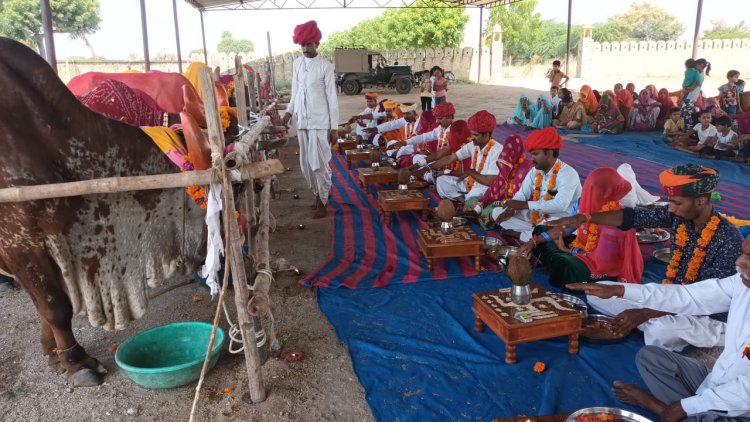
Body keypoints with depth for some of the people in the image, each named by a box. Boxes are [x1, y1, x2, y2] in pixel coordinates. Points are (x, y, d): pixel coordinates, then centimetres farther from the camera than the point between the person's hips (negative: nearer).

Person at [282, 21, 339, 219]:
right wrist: (289, 111, 2)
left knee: (319, 162, -4)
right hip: (301, 120, 5)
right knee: (306, 163, 10)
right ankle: (317, 193, 28)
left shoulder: (325, 66, -8)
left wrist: (334, 126, -10)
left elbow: (332, 97, -8)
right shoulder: (296, 63, 7)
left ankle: (322, 201, 9)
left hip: (320, 121, -5)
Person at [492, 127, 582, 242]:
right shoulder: (535, 171, 5)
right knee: (497, 212, -1)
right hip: (536, 216, 7)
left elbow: (560, 205, -31)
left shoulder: (568, 173, -18)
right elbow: (521, 195, 5)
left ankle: (521, 236, -13)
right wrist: (511, 209, -18)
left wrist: (525, 205, -31)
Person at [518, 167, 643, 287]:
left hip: (604, 268, -9)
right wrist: (533, 241, -7)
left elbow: (601, 259, -28)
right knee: (540, 229, 8)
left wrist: (567, 250, -14)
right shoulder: (589, 204, -7)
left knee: (562, 263, -37)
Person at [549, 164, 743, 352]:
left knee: (660, 331, -40)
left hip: (707, 318, -7)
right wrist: (585, 218, -22)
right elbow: (632, 216, -7)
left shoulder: (728, 239, -24)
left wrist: (644, 314, -32)